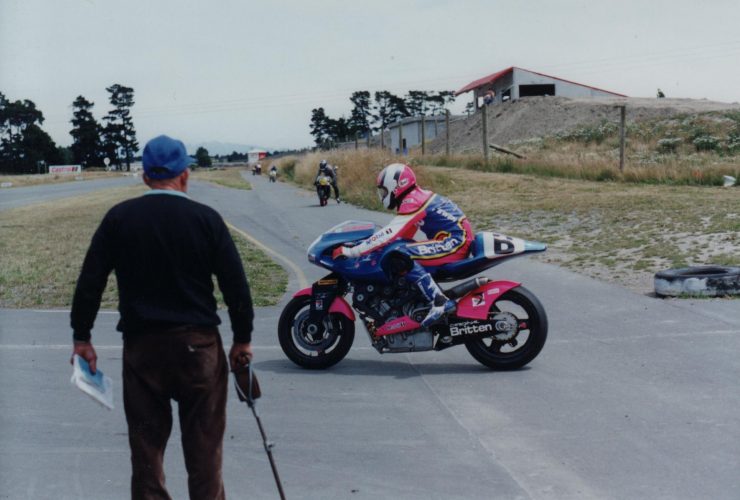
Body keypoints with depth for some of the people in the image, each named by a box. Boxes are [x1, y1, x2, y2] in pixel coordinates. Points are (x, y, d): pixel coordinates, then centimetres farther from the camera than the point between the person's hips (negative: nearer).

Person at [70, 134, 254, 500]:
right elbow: (235, 284, -4)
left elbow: (90, 281, -1)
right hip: (198, 343, -1)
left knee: (146, 441, 10)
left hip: (141, 345, 1)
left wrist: (82, 338, 8)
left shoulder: (119, 218, -1)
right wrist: (242, 339, 6)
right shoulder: (206, 219, -4)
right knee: (203, 440, 8)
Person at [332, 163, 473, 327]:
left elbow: (390, 234, -23)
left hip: (455, 241, -11)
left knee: (401, 257, -25)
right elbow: (403, 235, 23)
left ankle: (439, 301, -28)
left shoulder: (412, 202, -14)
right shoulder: (417, 197, 16)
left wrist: (350, 251, -22)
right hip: (455, 239, 11)